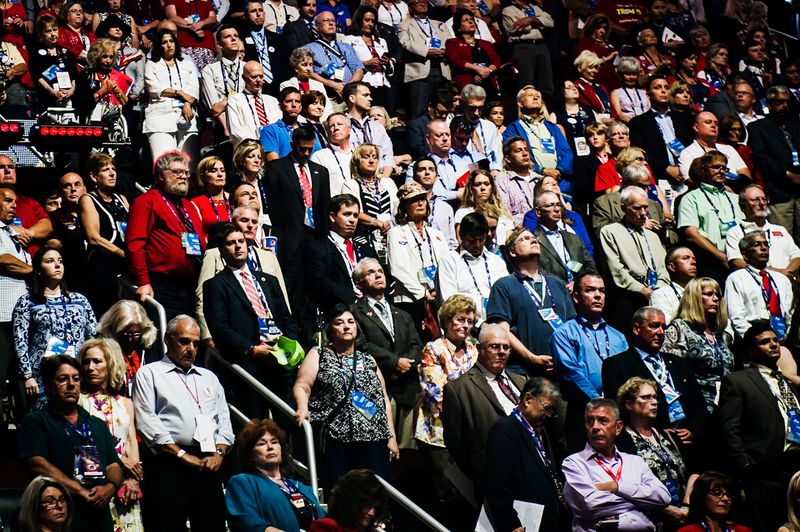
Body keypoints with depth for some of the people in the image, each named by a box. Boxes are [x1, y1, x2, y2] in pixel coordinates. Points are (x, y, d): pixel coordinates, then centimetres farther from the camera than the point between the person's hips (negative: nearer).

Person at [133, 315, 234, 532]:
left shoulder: (209, 378, 25)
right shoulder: (149, 374, 8)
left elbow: (224, 421, 19)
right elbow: (147, 424, -4)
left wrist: (219, 453, -1)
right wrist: (184, 456, -9)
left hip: (209, 468, 5)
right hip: (169, 465, -5)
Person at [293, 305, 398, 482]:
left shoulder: (368, 360, 20)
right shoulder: (318, 355, 11)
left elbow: (384, 399, 18)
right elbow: (302, 387, -2)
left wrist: (391, 436, 10)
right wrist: (303, 409, -23)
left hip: (372, 440, 3)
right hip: (334, 438, -3)